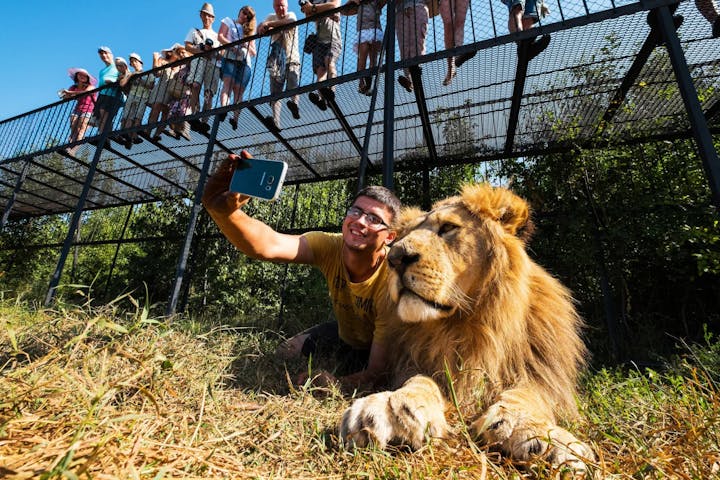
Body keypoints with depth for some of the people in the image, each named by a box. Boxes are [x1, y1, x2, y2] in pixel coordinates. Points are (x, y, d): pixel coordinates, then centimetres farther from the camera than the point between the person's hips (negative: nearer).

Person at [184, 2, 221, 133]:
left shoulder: (217, 35, 32)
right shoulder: (194, 31, 29)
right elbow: (187, 47, 13)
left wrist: (212, 50, -3)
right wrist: (202, 49, -4)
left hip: (214, 63, 1)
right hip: (198, 60, -1)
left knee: (209, 93, -15)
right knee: (196, 86, -26)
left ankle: (204, 121, -25)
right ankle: (194, 116, -35)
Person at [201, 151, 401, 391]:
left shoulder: (391, 282, -36)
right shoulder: (330, 247, -27)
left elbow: (376, 372, -33)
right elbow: (267, 246, -46)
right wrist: (224, 210, -62)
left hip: (380, 347, -2)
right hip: (343, 333, 3)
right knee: (284, 354, -4)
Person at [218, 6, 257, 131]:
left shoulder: (250, 31, 30)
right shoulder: (228, 21, 22)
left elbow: (254, 53, 20)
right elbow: (220, 37, 6)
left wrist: (247, 46, -1)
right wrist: (232, 45, -11)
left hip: (245, 63, 3)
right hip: (230, 58, -3)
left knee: (239, 91, -10)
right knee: (228, 83, -26)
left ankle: (235, 118, -18)